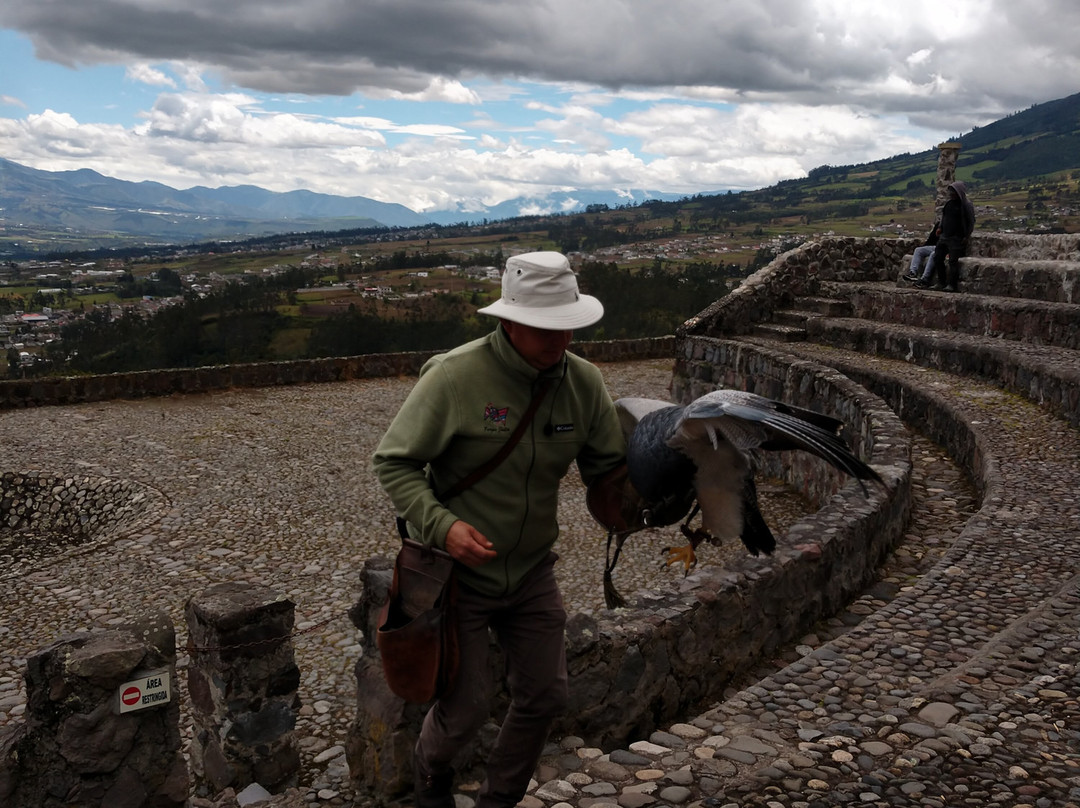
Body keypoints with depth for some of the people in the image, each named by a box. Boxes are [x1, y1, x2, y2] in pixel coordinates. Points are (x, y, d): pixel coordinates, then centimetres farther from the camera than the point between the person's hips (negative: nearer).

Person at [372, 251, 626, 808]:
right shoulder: (454, 375, -23)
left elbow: (608, 468, 1)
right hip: (457, 573, -5)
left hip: (532, 571, 5)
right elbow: (392, 461, -17)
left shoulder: (584, 381, -8)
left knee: (544, 698, 12)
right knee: (465, 710, 2)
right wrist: (441, 525, -31)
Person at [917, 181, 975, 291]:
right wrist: (940, 229, 14)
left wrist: (966, 237, -13)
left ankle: (952, 284, -6)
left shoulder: (966, 205, -8)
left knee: (953, 260, -11)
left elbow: (971, 222, -8)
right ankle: (942, 282, 10)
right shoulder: (948, 203, 11)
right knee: (937, 257, 2)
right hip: (944, 236, 7)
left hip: (957, 238, -7)